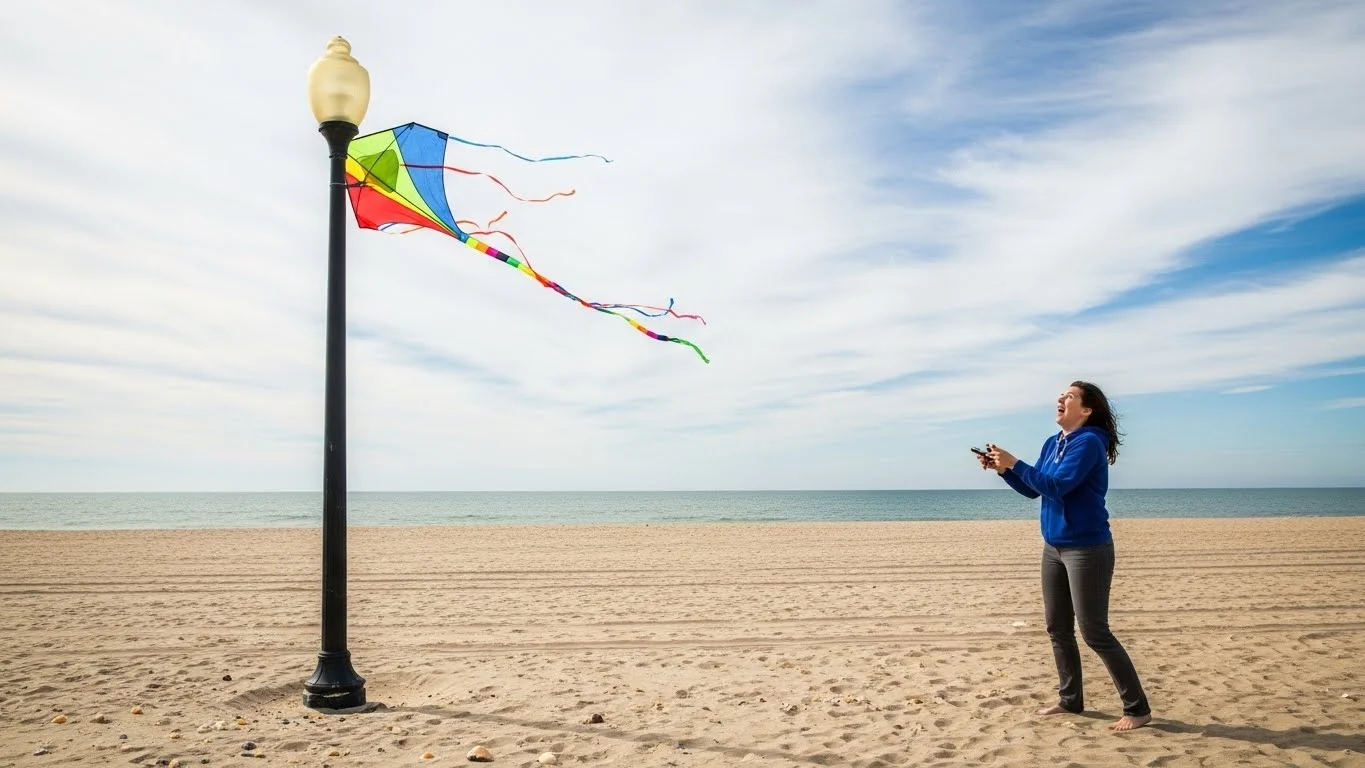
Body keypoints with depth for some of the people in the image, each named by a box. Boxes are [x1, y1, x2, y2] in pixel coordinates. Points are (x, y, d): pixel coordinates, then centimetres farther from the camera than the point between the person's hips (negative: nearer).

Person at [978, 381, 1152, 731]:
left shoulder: (1089, 442, -16)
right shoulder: (1052, 443, 9)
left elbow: (1057, 486, -25)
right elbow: (1033, 489, 15)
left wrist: (1015, 463, -21)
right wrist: (1002, 468, 2)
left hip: (1087, 548, -9)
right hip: (1054, 547, 9)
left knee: (1095, 633, -5)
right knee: (1058, 628, 14)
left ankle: (1137, 708, 7)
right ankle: (1070, 700, 26)